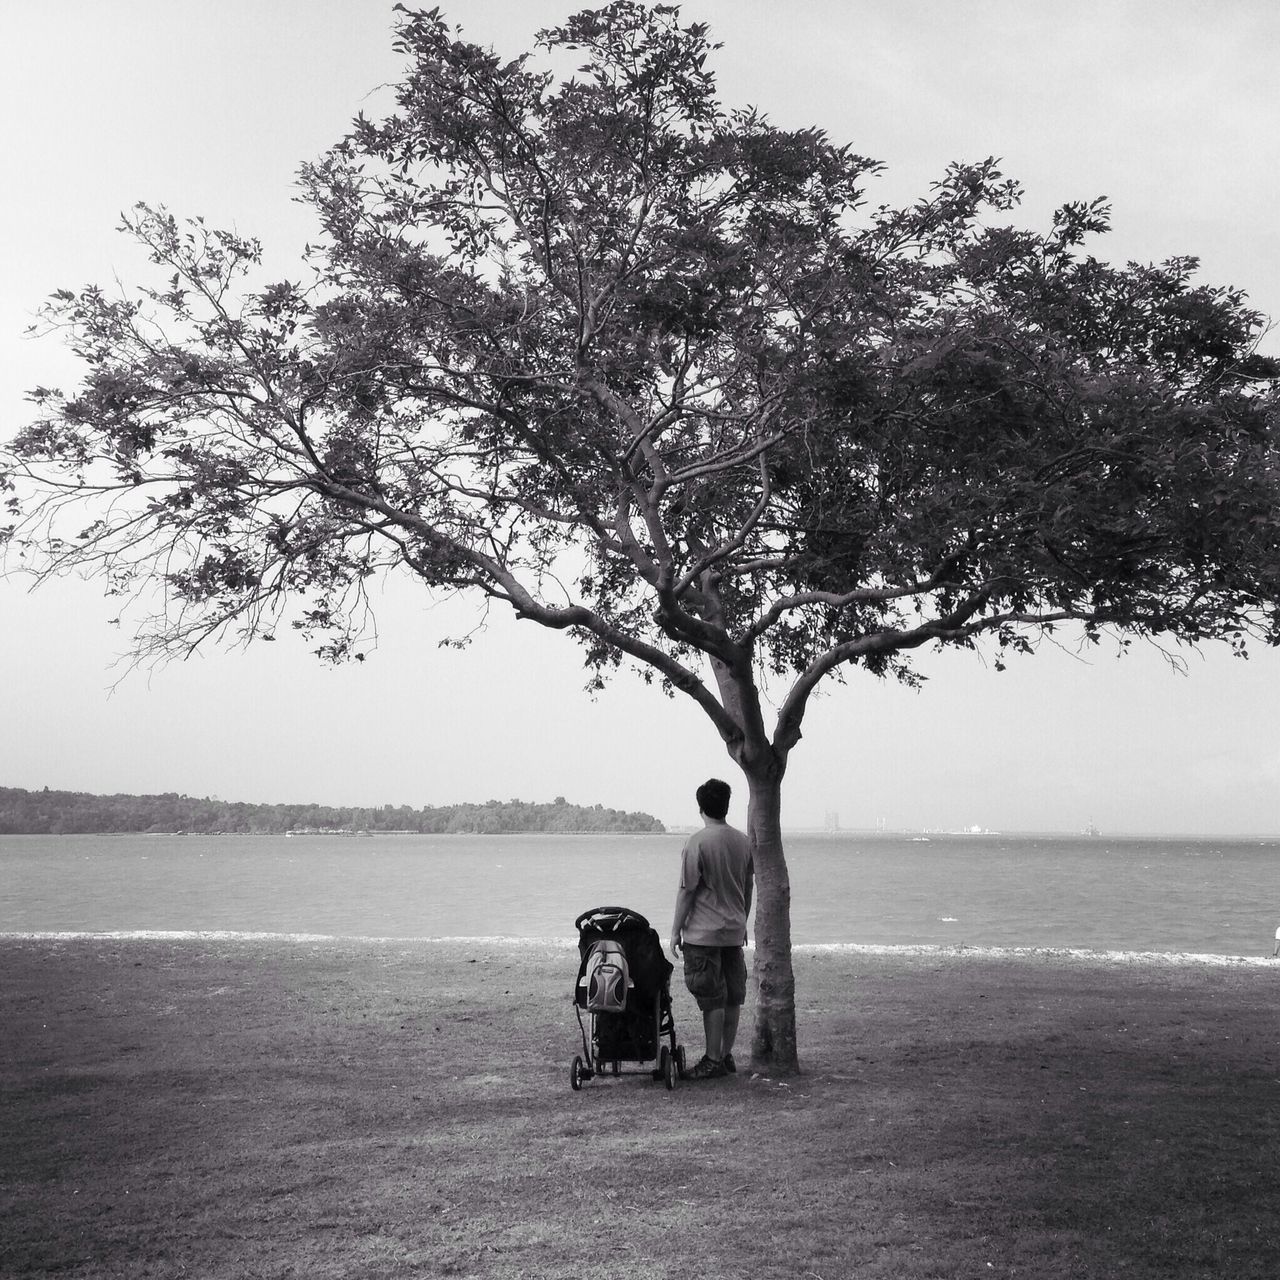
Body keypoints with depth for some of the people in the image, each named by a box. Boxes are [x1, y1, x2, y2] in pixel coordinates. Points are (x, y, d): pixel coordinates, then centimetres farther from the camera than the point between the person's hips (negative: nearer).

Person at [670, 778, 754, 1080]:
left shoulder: (697, 842, -13)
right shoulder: (743, 841, 6)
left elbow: (686, 891, -12)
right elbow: (749, 887, 13)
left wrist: (676, 931, -5)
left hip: (704, 932, -6)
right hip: (735, 931, 6)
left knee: (712, 999, -1)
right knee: (733, 996, 11)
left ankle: (713, 1060, 3)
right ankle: (727, 1055, 18)